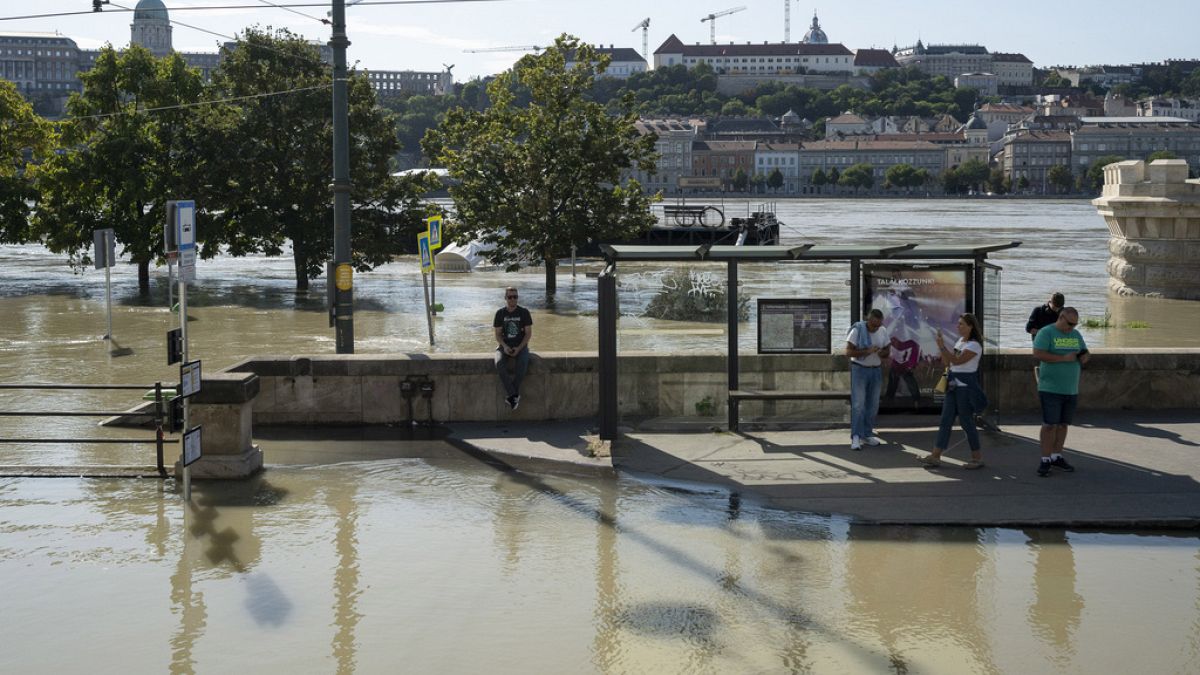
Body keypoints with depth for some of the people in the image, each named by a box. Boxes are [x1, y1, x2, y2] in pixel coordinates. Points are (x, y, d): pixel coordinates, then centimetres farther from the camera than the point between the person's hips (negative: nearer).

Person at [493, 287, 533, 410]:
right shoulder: (500, 313, 3)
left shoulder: (524, 312, -1)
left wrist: (519, 348, -14)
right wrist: (504, 347, -15)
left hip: (521, 346, -1)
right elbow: (497, 334, 4)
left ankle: (512, 395, -25)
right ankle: (514, 395, -30)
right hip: (505, 346, 1)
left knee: (522, 363, -36)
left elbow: (529, 333, -1)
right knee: (499, 364, -32)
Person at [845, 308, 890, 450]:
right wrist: (867, 351, -26)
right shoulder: (857, 330, -12)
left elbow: (886, 351, 13)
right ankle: (856, 437, -9)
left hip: (875, 370, 6)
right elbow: (848, 352, -14)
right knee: (858, 404, -10)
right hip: (859, 369, -6)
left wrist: (883, 353, -12)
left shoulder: (883, 331, 4)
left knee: (873, 405, 9)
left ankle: (867, 434, 19)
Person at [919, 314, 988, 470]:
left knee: (966, 421, -3)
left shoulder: (974, 345, -13)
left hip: (966, 387, -8)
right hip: (953, 385, 8)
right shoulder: (959, 341, 14)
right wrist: (941, 347, 1)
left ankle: (977, 457, 8)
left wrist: (942, 347, -23)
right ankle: (935, 456, 3)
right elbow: (948, 362, 15)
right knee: (945, 420, 4)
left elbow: (957, 360, -23)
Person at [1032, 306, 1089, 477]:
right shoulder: (1046, 333, -8)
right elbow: (1037, 354, -19)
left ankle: (1056, 456, 21)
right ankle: (1045, 460, -2)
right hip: (1051, 389, -7)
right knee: (1050, 424, -7)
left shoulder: (1076, 335, 13)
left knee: (1063, 424, 11)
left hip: (1071, 390, 7)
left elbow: (1085, 353, 22)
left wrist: (1085, 357, -4)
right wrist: (1063, 358, -20)